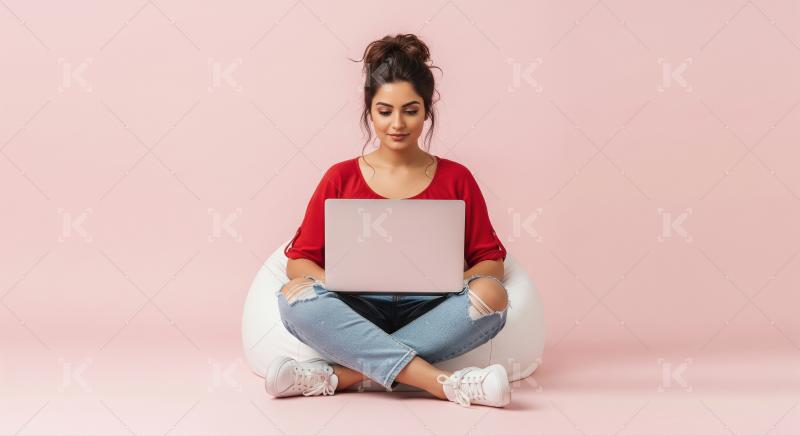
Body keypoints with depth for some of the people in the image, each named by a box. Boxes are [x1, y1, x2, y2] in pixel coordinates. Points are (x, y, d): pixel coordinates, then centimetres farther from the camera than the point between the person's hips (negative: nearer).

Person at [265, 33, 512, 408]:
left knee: (491, 294, -29)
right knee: (296, 295, -30)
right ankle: (445, 383, -36)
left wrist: (456, 282, -15)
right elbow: (298, 260, 5)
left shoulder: (456, 179, 9)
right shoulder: (340, 179, 8)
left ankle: (335, 375, -31)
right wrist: (335, 285, -17)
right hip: (356, 315, 0)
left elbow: (490, 260, 7)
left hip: (429, 316, 1)